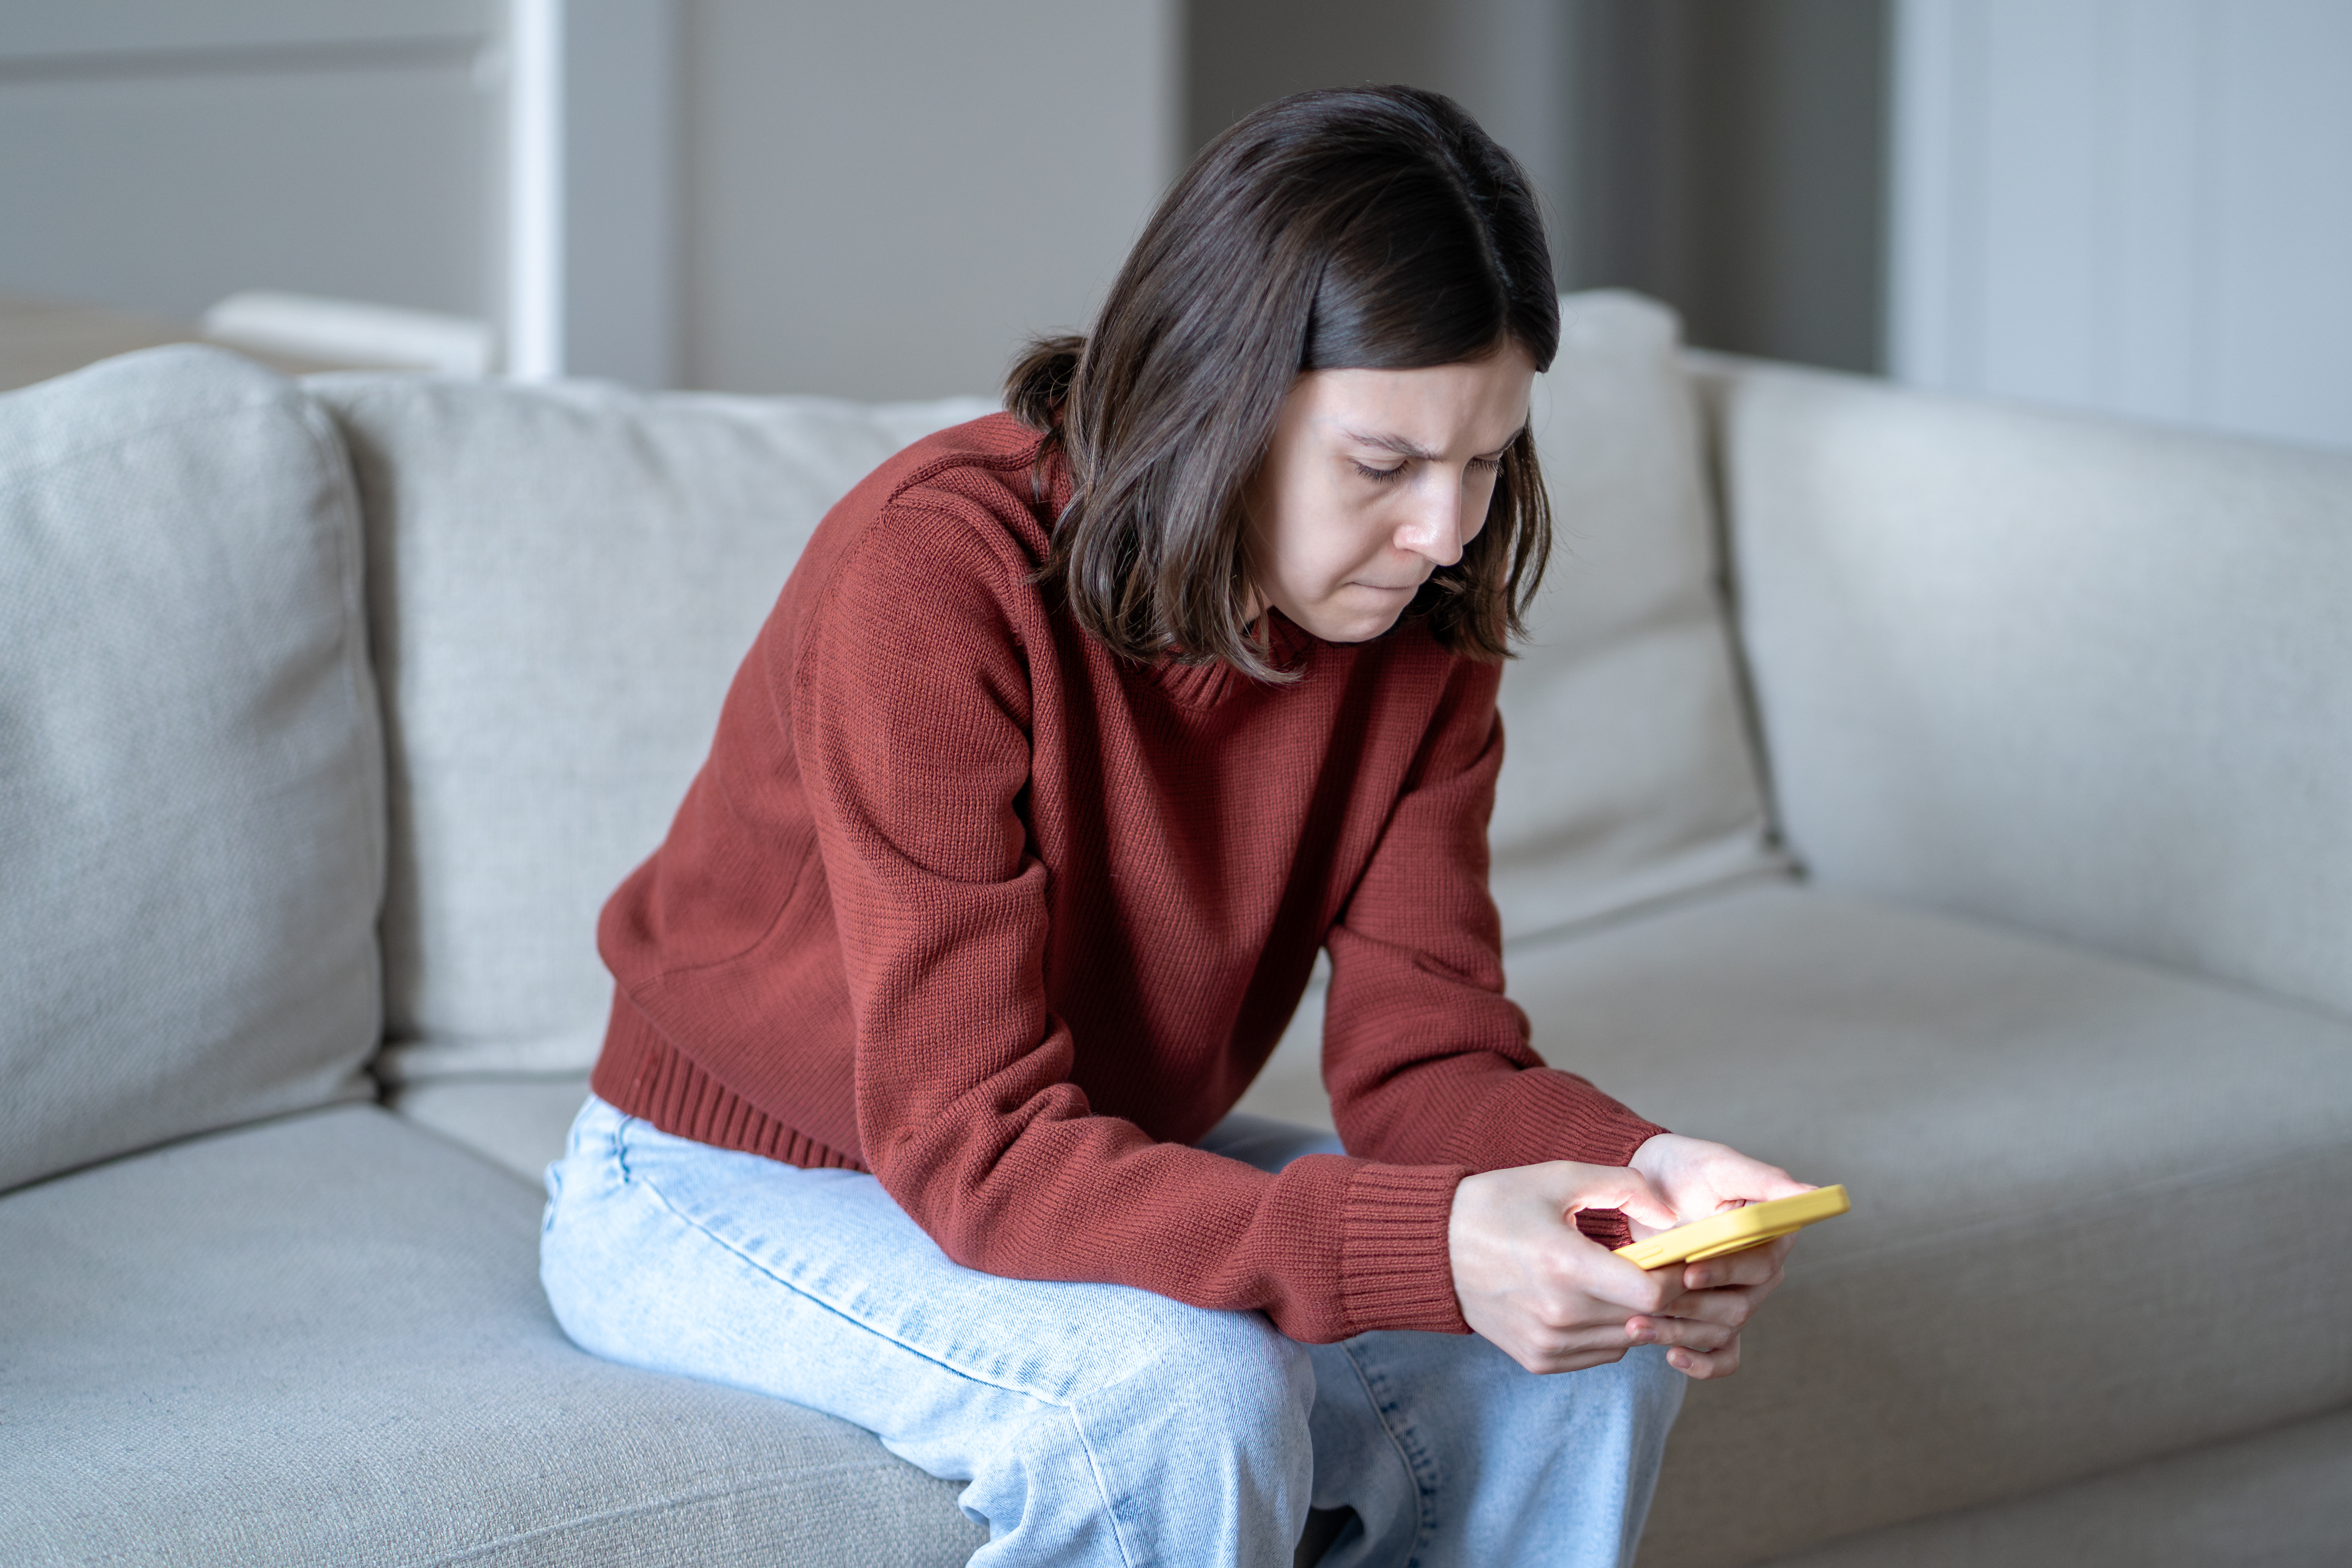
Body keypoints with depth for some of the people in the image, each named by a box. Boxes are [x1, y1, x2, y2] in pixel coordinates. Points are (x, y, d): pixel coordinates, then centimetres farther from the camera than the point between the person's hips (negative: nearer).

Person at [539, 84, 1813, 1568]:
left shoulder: (1419, 625, -11)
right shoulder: (932, 578, -31)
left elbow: (1426, 1051, -12)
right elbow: (973, 1147, -35)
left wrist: (1634, 1169, -36)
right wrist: (1429, 1250, -47)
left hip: (1098, 1156, 6)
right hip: (732, 1189, -6)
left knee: (1585, 1361, -14)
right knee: (1186, 1392, -34)